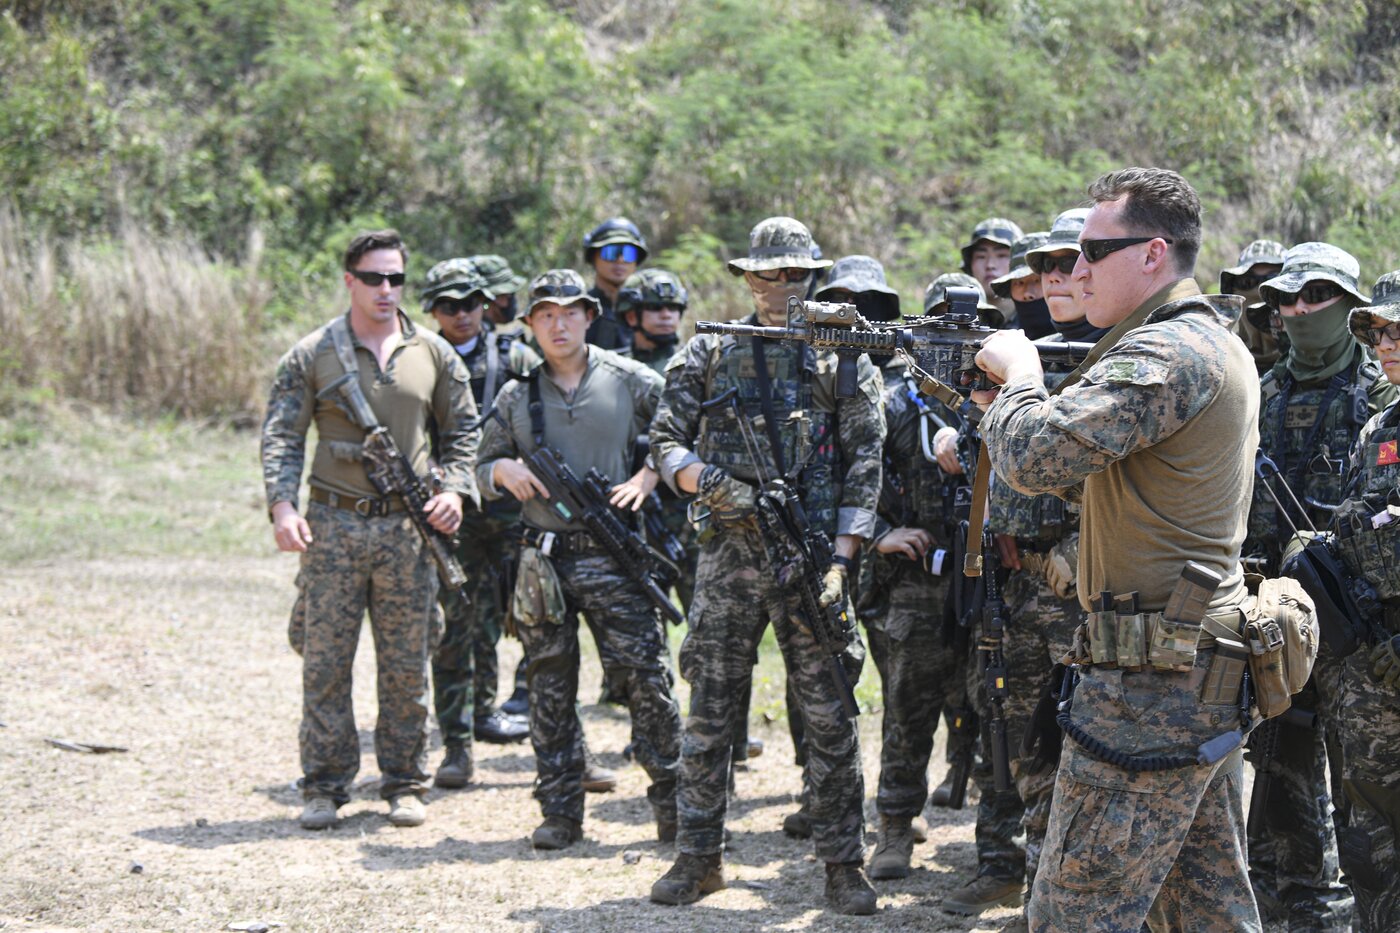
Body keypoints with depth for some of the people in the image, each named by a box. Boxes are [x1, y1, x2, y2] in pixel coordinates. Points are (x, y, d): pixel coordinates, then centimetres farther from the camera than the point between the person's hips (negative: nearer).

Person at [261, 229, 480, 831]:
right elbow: (281, 437, -1)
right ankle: (324, 787, 9)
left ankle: (404, 785, 15)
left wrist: (454, 490, -1)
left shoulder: (434, 355, 8)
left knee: (407, 667, 6)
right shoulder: (312, 356, 1)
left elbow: (462, 432, 15)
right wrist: (282, 504, -15)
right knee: (325, 663, 1)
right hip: (332, 526, -1)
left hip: (408, 528, 2)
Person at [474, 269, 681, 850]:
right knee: (551, 689, 6)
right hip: (544, 560, 3)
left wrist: (650, 475, -7)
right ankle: (561, 812, 13)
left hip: (616, 559, -3)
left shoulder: (632, 382, 3)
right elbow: (482, 470, 16)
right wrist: (504, 470, -6)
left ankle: (672, 802, 4)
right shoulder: (517, 397, 10)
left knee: (646, 680, -7)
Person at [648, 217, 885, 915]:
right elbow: (664, 440, 8)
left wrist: (840, 560, -7)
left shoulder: (847, 361, 5)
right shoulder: (709, 354, 8)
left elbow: (863, 469, 1)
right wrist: (703, 480, -14)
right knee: (709, 712, 4)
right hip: (728, 556, 1)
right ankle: (698, 858, 14)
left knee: (829, 715, -1)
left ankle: (843, 864, 8)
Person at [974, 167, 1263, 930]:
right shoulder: (1219, 345, 16)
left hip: (1151, 689, -11)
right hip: (1209, 681, 11)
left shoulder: (1165, 353, -18)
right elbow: (1094, 477, 23)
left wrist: (1017, 371, -8)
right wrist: (1010, 399, 12)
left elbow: (1035, 458, -27)